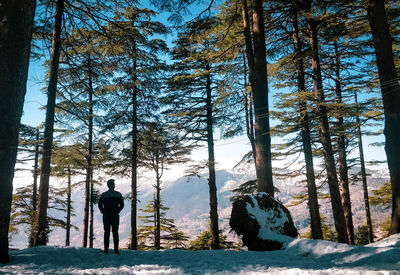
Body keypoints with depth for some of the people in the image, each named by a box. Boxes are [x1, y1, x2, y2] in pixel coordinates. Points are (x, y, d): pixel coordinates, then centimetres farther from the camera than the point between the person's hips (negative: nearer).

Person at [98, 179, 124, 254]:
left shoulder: (103, 194, 1)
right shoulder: (118, 194, -1)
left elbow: (100, 205, -2)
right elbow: (121, 205, -3)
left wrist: (104, 212, 7)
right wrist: (117, 211, 7)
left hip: (106, 216, 1)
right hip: (115, 216, -1)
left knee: (106, 232, 5)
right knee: (115, 232, 3)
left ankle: (106, 249, 2)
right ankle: (116, 250, 0)